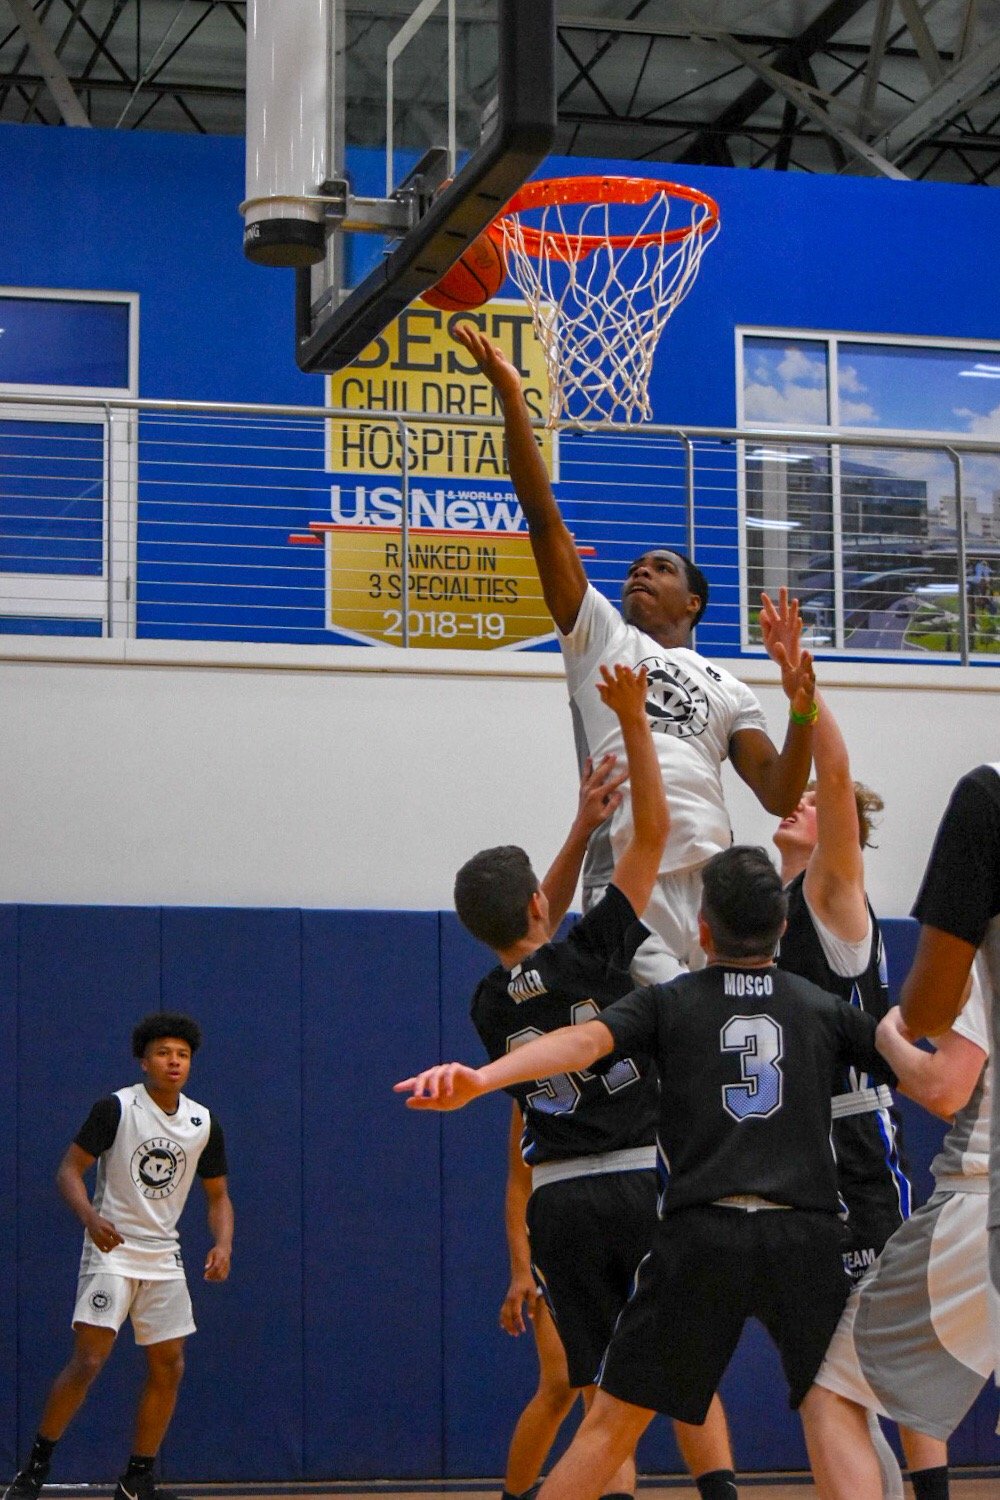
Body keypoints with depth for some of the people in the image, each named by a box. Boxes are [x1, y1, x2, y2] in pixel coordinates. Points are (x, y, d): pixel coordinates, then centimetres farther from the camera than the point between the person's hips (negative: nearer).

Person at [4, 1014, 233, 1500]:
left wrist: (222, 1245, -7)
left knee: (168, 1367, 2)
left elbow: (218, 1195, 12)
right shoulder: (115, 1108, -11)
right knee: (88, 1360, -14)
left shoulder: (204, 1124, 4)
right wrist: (90, 1218, -30)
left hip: (163, 1257, 5)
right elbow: (69, 1170, -11)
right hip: (111, 1248, -5)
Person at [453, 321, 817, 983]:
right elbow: (544, 521, 9)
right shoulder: (599, 635, 18)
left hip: (714, 880, 3)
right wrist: (512, 399, 1)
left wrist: (802, 704, -2)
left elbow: (780, 796, 12)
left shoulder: (730, 692, 23)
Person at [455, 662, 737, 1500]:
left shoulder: (489, 1005, 6)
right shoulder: (590, 957, -6)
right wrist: (634, 720, 0)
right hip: (641, 1181, -2)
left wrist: (583, 828, 27)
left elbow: (534, 938, 27)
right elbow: (654, 832, -2)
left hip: (560, 1203, 2)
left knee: (601, 1394, 6)